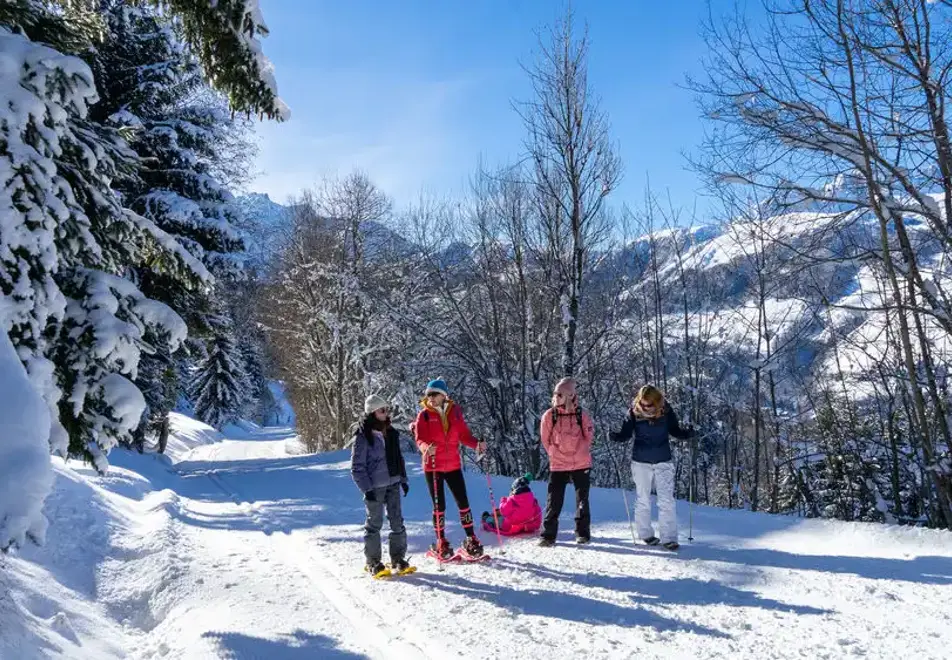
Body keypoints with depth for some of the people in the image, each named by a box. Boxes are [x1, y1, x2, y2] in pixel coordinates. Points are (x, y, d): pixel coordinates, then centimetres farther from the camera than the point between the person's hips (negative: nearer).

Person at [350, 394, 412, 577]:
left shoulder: (390, 432, 8)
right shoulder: (363, 436, -11)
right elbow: (357, 466, -10)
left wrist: (403, 479, 13)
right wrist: (366, 488, -13)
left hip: (393, 483, 6)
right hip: (374, 486, -5)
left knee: (397, 521, 5)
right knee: (374, 523, 4)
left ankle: (398, 559, 17)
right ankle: (373, 563, 16)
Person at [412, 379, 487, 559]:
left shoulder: (455, 412, 2)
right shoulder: (424, 415, -4)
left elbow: (464, 434, 3)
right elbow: (420, 439, -11)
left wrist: (476, 444, -15)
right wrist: (427, 448, -33)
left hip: (453, 465, 2)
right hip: (433, 466, -2)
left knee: (463, 502, 4)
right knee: (439, 505, 4)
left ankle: (471, 539, 17)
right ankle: (441, 543, 19)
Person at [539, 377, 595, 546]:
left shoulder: (581, 415, -6)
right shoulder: (549, 415, -5)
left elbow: (589, 436, 5)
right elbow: (546, 439, 4)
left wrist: (579, 453, 0)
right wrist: (556, 454, 1)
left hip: (581, 464, 0)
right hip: (558, 465, 0)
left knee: (582, 500, 10)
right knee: (554, 502, -1)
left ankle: (582, 532, 23)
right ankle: (548, 535, 6)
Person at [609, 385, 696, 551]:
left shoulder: (666, 410, -9)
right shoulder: (634, 411, -11)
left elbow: (674, 430, 3)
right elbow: (626, 434, -8)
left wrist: (688, 433, -15)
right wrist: (615, 436, -28)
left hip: (663, 461, 0)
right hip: (640, 462, 0)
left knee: (667, 500, -2)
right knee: (643, 499, 10)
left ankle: (669, 537, 5)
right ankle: (645, 534, 24)